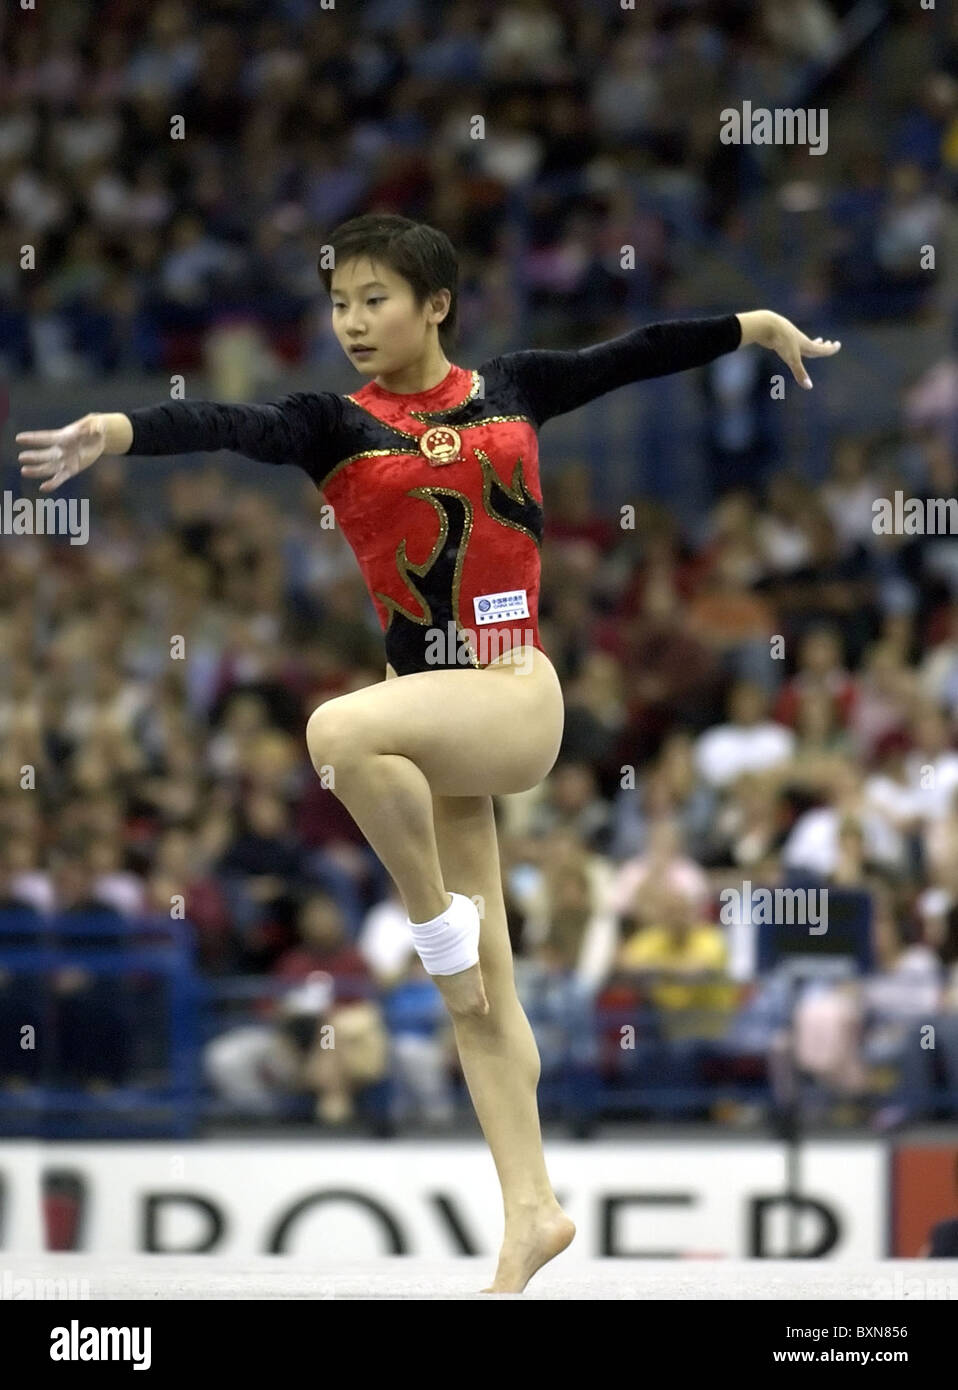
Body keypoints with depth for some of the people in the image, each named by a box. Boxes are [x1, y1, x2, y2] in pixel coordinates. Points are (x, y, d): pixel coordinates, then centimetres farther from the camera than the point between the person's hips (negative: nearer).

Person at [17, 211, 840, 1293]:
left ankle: (439, 921, -11)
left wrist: (758, 326, 27)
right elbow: (229, 425, -18)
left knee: (341, 731, -34)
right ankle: (531, 1211, 14)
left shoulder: (510, 387, 3)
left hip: (515, 700, -3)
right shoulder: (336, 424, 1)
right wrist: (118, 432, -38)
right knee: (479, 993, 6)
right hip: (432, 718, 3)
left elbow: (633, 355, 18)